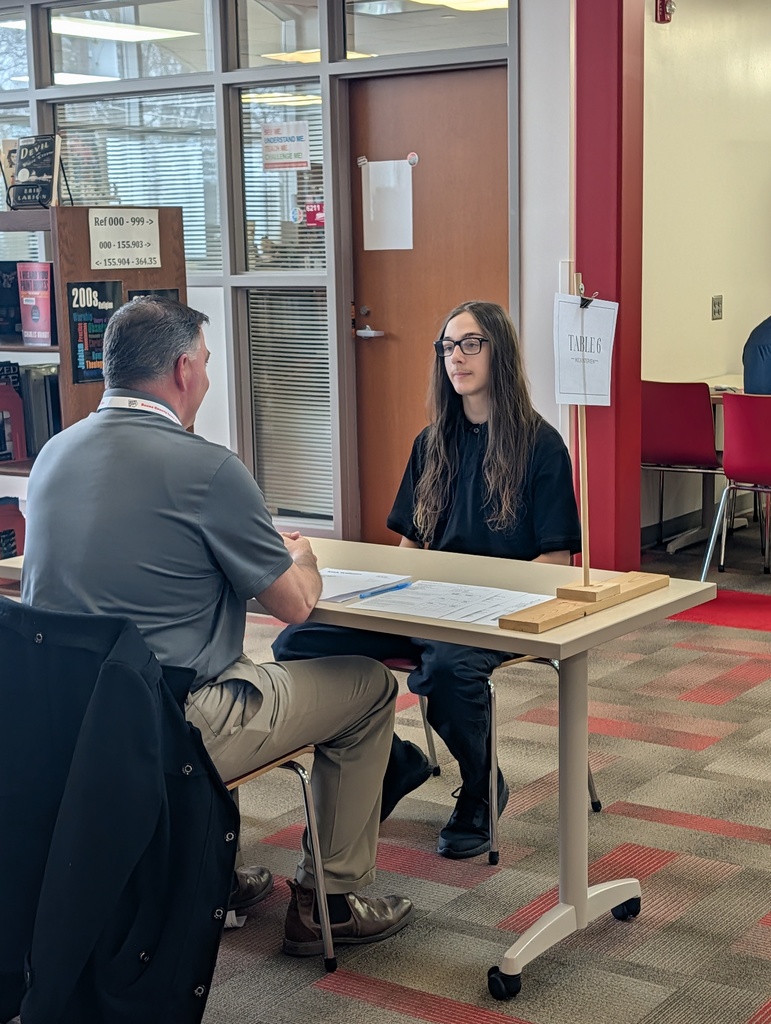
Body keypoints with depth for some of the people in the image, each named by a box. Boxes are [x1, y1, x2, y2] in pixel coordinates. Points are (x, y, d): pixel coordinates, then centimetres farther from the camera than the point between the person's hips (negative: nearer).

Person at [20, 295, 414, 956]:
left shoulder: (53, 455, 5)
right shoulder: (207, 469, -18)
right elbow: (295, 604, -8)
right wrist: (301, 558, 16)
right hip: (167, 731, -7)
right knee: (369, 685, 12)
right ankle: (327, 900, 20)